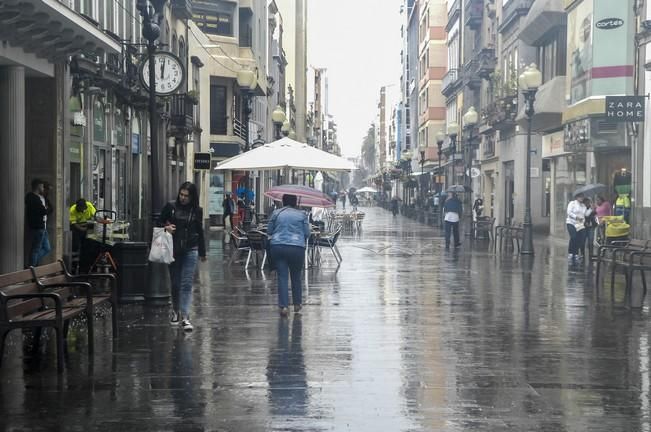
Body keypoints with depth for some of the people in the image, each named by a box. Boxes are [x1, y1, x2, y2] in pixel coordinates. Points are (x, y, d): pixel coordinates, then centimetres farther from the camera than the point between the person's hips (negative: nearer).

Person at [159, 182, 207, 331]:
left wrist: (202, 252, 17)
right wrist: (166, 227, -14)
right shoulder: (171, 206, -1)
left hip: (190, 251, 0)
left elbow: (200, 232, 13)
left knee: (187, 284, -7)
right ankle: (175, 311, 30)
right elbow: (159, 222, 8)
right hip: (174, 250, 0)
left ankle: (185, 317, -8)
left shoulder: (197, 211, 3)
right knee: (175, 283, 11)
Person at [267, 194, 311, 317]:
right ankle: (297, 304, 23)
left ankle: (284, 306, -9)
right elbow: (307, 234, 4)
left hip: (278, 247, 1)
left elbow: (269, 231, 12)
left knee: (282, 277, 0)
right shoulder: (302, 215, 3)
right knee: (296, 277, 13)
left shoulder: (276, 213, 6)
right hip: (296, 248, -1)